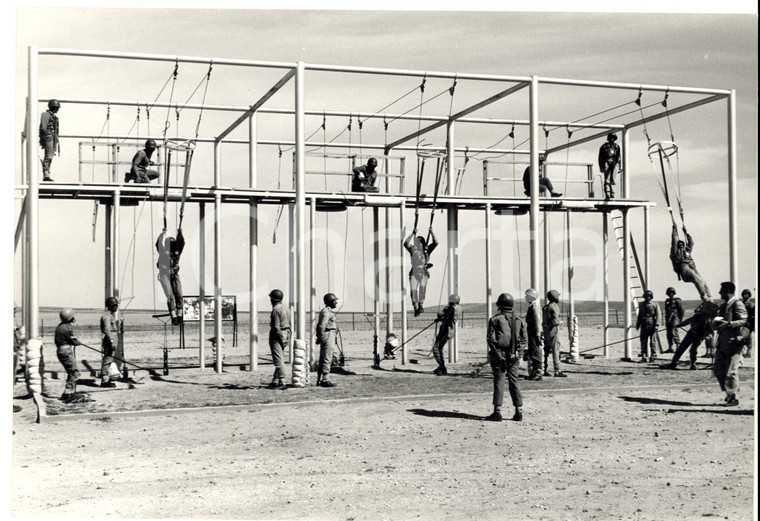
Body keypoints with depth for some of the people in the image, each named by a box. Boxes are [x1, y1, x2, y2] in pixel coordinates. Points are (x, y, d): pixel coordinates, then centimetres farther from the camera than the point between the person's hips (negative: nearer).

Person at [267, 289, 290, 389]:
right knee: (279, 360, 13)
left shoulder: (276, 309, -14)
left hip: (277, 336, -10)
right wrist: (288, 338, 16)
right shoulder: (285, 309, 16)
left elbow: (276, 327, -20)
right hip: (285, 335, 10)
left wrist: (281, 338, -17)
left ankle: (282, 382, -9)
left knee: (278, 360, -8)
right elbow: (289, 325, 17)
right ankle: (275, 381, 18)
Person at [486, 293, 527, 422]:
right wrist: (518, 352, 7)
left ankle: (497, 411, -1)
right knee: (514, 381, 9)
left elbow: (490, 339, -9)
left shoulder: (495, 319, -4)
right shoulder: (519, 320, 9)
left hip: (499, 355, -4)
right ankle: (519, 411, 9)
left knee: (499, 382, 0)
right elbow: (523, 340, 7)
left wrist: (496, 353, -4)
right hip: (514, 356, 4)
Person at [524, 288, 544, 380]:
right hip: (531, 334, 10)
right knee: (531, 353, 13)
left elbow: (537, 321, -19)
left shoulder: (535, 307, -15)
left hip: (534, 334, -10)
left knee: (535, 354, -6)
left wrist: (537, 335, -21)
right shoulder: (531, 306, 16)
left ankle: (538, 374, -2)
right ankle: (533, 373, 19)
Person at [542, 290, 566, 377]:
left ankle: (545, 370, 14)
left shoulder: (545, 307, 14)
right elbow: (555, 321, -19)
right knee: (555, 351, -7)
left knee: (546, 351, 11)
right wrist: (560, 322, 0)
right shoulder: (554, 307, -13)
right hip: (553, 331, -9)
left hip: (546, 331, 9)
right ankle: (557, 371, -8)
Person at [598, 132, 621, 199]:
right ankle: (607, 195, -10)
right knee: (607, 180, -8)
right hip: (607, 165, -2)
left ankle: (612, 194, 4)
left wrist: (619, 166, 13)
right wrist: (601, 166, -2)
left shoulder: (617, 146, 13)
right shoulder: (604, 146, 4)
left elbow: (618, 157, 17)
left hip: (614, 165, 2)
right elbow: (600, 157, 4)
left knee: (612, 180, -3)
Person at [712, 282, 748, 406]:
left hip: (734, 343, -9)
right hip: (723, 342, 9)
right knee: (717, 369, 8)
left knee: (731, 372, -5)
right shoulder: (723, 305, 17)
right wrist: (716, 323, 4)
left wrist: (728, 324, -29)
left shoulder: (737, 304, -10)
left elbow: (744, 321, -20)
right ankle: (729, 392, 22)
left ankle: (734, 398, 5)